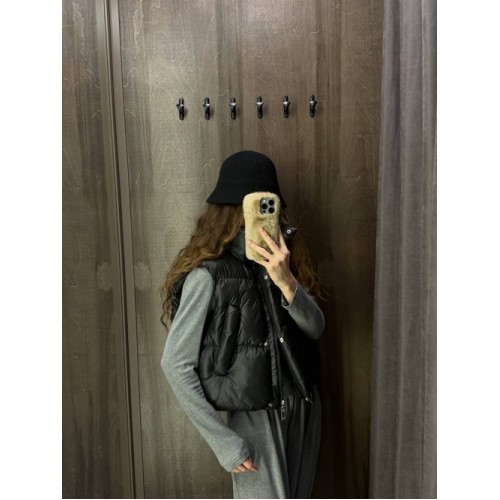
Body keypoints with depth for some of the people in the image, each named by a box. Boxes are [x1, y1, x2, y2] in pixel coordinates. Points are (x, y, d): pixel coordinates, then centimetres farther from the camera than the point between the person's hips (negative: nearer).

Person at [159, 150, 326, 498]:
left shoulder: (282, 258, 1)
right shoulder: (209, 274, -18)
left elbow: (315, 327, -4)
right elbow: (175, 364, -15)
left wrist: (286, 282, -23)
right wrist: (224, 441, -14)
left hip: (304, 407, 6)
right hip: (255, 417, -6)